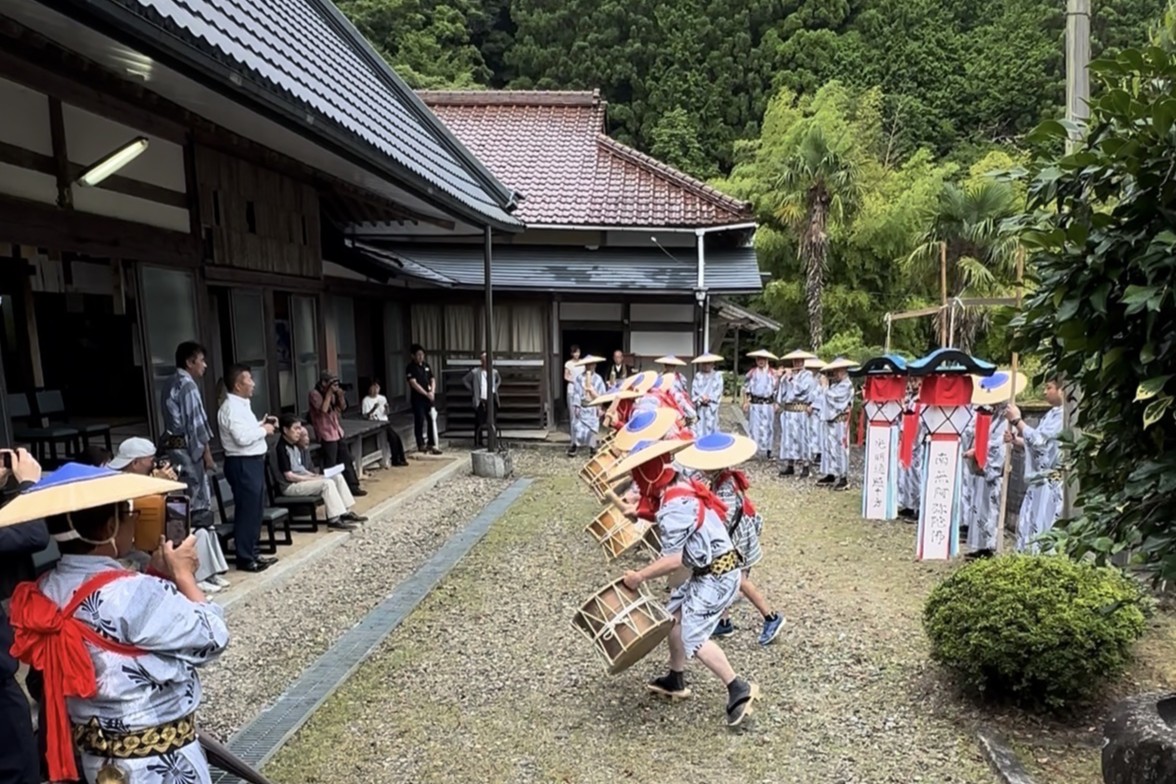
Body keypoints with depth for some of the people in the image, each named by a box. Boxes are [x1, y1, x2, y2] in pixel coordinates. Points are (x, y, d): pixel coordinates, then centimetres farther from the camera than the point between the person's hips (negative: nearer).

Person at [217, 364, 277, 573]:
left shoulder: (241, 405, 15)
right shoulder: (231, 408, -17)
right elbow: (242, 437, -27)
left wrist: (261, 424, 10)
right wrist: (264, 430, -13)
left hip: (253, 462, 11)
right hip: (243, 465, -11)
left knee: (256, 510, 16)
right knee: (247, 511, -3)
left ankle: (252, 553, 26)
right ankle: (245, 558, 6)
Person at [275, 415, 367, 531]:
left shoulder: (294, 446, 11)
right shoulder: (281, 448, -17)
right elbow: (289, 476, -20)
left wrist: (313, 475, 0)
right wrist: (313, 478, -18)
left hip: (302, 479, 9)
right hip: (290, 486, -9)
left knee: (338, 477, 0)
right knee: (327, 483, -26)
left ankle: (346, 512, 0)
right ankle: (334, 520, -23)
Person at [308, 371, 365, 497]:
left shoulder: (331, 393, 11)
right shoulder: (314, 394, -12)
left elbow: (342, 408, 15)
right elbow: (323, 410, -24)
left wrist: (340, 395, -1)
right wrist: (329, 394, -19)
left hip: (337, 432, 8)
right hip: (327, 435, -8)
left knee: (346, 460, 11)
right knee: (330, 466, -7)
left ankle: (353, 487, 18)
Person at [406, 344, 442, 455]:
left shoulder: (426, 365, 12)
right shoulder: (411, 367, -7)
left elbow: (432, 380, 12)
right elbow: (414, 383, -15)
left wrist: (432, 392, -6)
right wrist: (426, 393, -18)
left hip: (429, 398, 6)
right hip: (417, 398, -6)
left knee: (431, 420, 6)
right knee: (419, 421, -2)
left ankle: (431, 444, 13)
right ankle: (421, 445, 6)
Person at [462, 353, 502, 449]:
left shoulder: (494, 372, 6)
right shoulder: (475, 372, -5)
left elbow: (499, 380, 27)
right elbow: (464, 380, 3)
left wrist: (495, 388, 11)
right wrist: (472, 390, -1)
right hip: (480, 401, -4)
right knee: (479, 423, -2)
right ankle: (478, 442, 6)